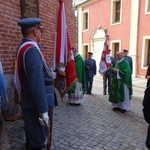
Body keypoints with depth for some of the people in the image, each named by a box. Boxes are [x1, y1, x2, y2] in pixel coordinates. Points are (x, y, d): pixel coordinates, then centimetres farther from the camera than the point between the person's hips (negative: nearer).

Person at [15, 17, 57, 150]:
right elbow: (37, 83, -27)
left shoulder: (23, 48, 9)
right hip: (35, 104, -10)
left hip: (30, 102, 10)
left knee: (33, 137, 26)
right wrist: (43, 111, -24)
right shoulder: (32, 50, -22)